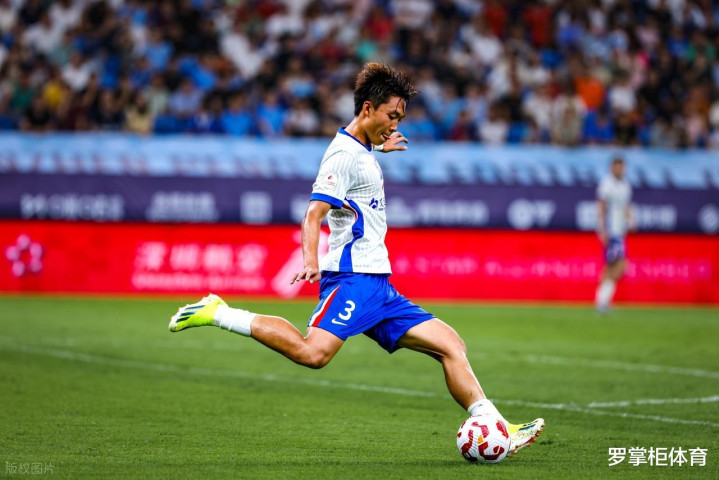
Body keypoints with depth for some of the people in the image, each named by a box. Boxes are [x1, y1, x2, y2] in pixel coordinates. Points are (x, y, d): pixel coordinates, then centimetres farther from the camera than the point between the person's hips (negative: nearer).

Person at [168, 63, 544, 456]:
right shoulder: (345, 155, -8)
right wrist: (311, 261, -35)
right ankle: (217, 313, -19)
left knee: (451, 346, 3)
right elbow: (314, 214, -20)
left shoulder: (362, 151, 22)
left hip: (379, 289, 10)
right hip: (352, 277, -10)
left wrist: (379, 148, 56)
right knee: (313, 353, -31)